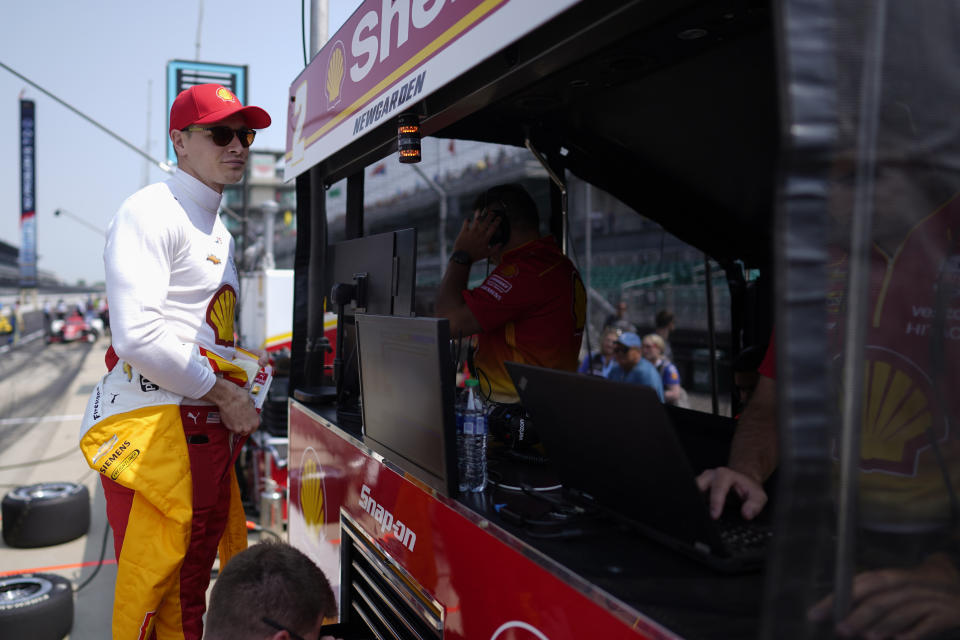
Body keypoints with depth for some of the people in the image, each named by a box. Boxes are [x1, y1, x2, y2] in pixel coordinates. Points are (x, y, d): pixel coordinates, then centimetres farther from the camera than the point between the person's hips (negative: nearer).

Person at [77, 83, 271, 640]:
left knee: (193, 588, 17)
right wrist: (225, 395, -12)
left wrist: (239, 394, 12)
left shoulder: (220, 232, 20)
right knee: (152, 594, -2)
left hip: (211, 428, 9)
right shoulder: (150, 212, -8)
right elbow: (138, 337, -20)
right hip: (155, 428, -9)